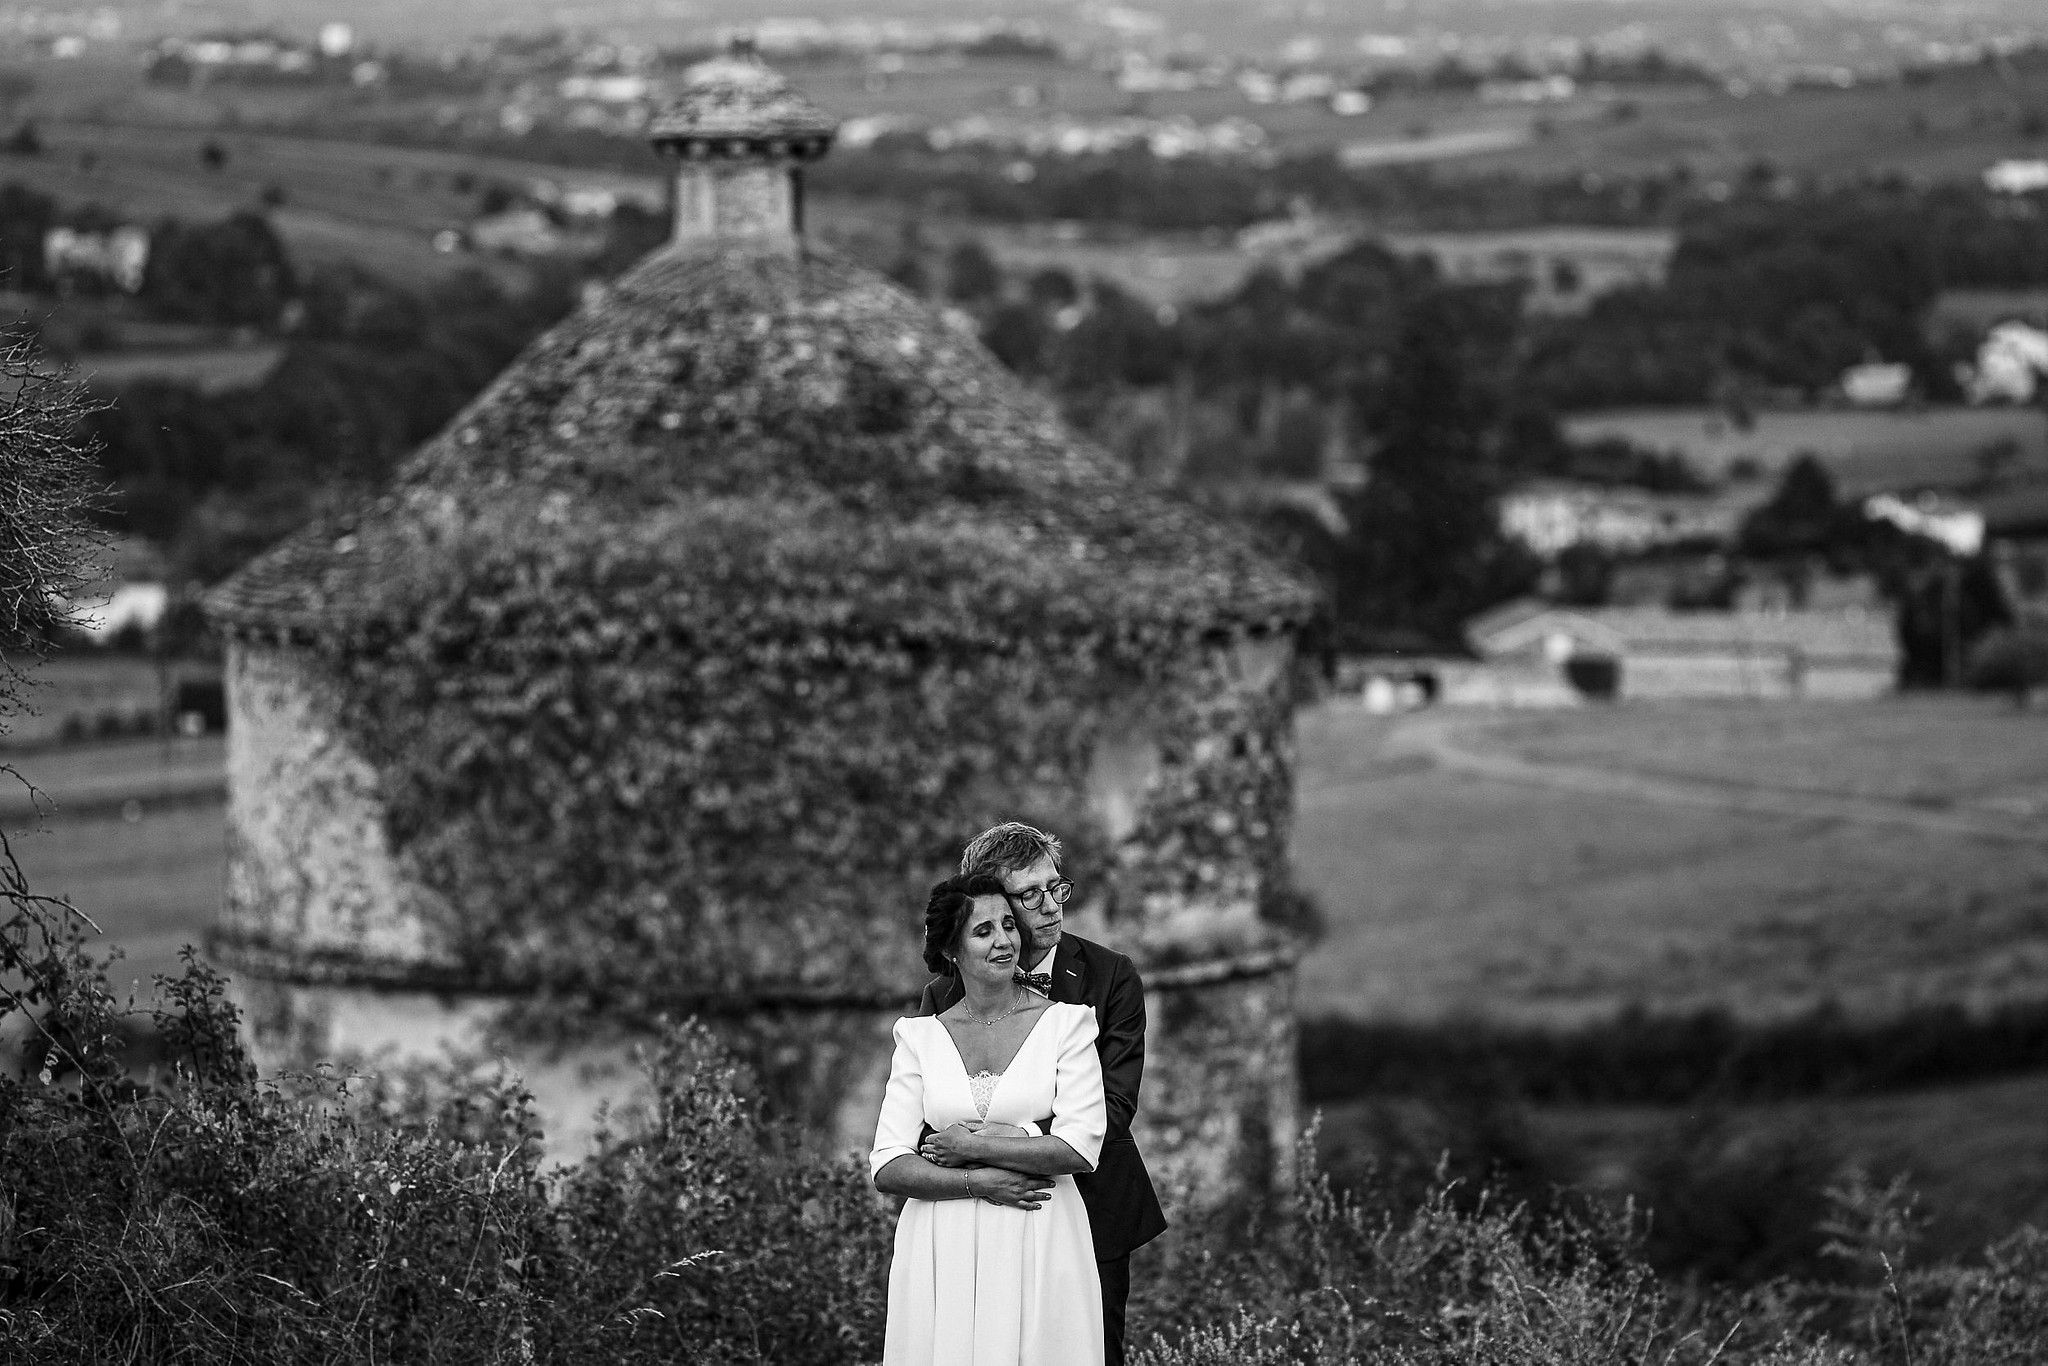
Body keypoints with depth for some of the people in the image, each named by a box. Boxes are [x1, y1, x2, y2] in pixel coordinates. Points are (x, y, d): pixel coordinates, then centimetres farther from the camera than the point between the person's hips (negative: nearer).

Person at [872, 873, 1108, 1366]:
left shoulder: (1066, 1023, 1)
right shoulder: (920, 1036, 6)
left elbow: (1081, 1148, -10)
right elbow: (886, 1168, 0)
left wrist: (970, 1147, -8)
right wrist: (979, 1184, -13)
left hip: (1040, 1249, -1)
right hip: (942, 1250, 1)